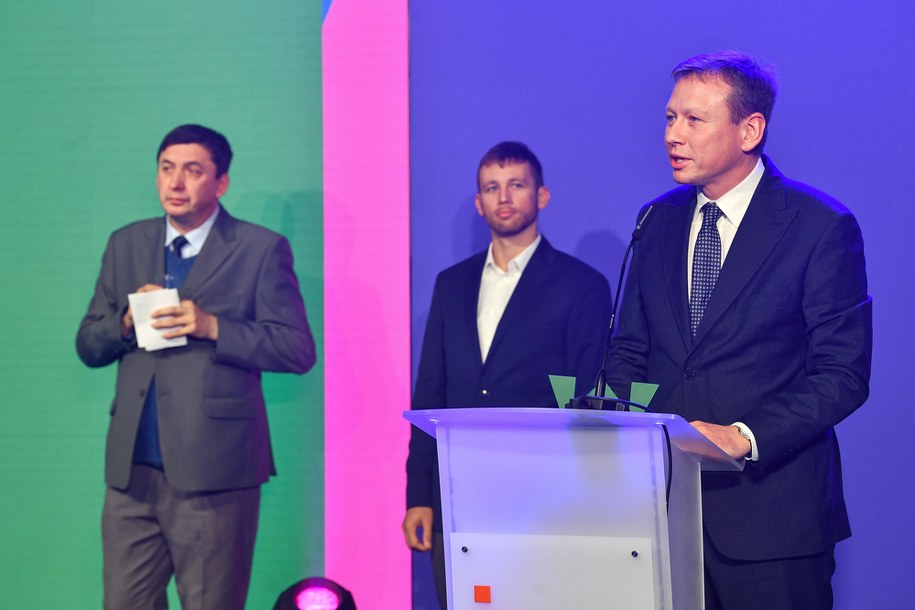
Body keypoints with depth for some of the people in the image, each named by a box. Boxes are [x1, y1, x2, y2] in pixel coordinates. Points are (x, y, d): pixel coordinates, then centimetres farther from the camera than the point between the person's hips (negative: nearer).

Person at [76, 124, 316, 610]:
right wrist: (126, 320, -6)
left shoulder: (261, 249, 1)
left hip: (213, 473, -4)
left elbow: (298, 350, -6)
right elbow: (88, 345, 15)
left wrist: (211, 327, -16)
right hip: (131, 470, 4)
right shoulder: (126, 245, 15)